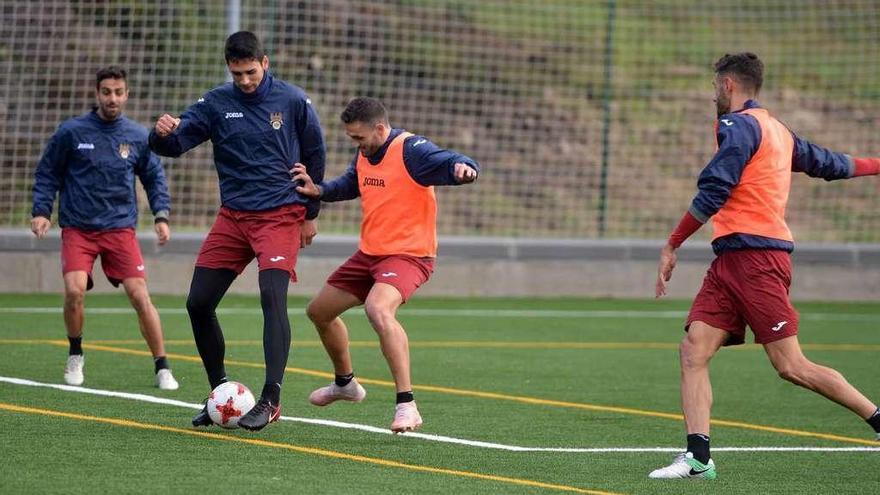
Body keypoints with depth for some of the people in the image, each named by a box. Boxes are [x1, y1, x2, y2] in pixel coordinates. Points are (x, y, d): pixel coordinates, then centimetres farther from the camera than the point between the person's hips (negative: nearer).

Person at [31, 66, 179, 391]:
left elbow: (154, 178, 15)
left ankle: (162, 368, 1)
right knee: (74, 291, -19)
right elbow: (47, 174, 7)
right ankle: (75, 356, 6)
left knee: (140, 296, -9)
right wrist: (41, 211, -4)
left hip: (121, 229, 1)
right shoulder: (71, 132, -2)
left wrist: (161, 215, 4)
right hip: (77, 229, -1)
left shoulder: (138, 136, 3)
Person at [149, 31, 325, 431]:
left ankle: (271, 399, -22)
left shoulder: (292, 101, -4)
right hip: (233, 217, 4)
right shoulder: (216, 103, 0)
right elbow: (174, 144, -7)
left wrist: (310, 213, 10)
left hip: (280, 216, -4)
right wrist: (163, 134, -31)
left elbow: (315, 156, 7)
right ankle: (219, 391, 17)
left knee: (272, 297, -22)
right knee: (198, 303, 0)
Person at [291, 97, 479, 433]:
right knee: (319, 311, 20)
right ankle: (345, 384, 45)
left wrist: (463, 168, -58)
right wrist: (317, 190, 6)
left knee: (378, 309, -36)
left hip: (408, 254, -10)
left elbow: (448, 162, -34)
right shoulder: (364, 155, 7)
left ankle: (406, 407, -35)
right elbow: (348, 186, 25)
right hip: (370, 253, 10)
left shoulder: (411, 149, -19)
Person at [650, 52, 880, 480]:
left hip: (755, 256, -10)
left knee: (791, 367, -9)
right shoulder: (778, 131, 21)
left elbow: (714, 191, -15)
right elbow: (829, 164, 33)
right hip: (732, 260, 10)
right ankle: (698, 457, -9)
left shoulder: (739, 125, -7)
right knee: (694, 351, -2)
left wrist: (672, 246, -12)